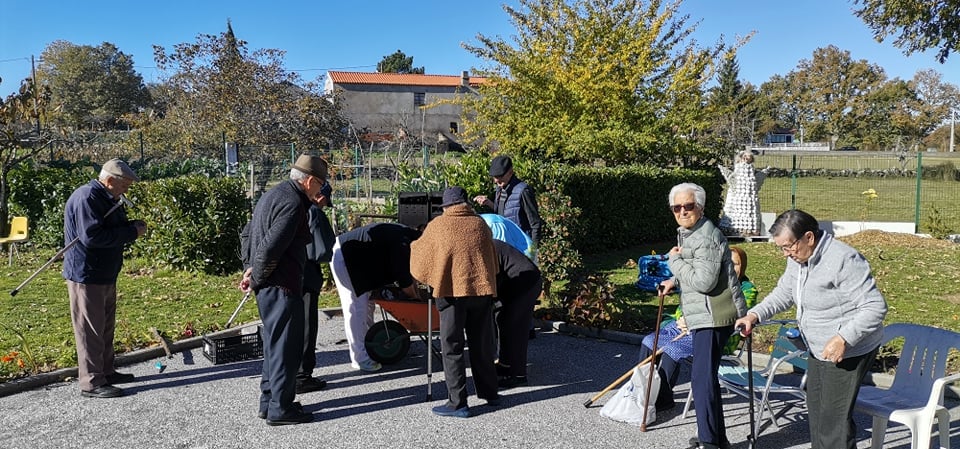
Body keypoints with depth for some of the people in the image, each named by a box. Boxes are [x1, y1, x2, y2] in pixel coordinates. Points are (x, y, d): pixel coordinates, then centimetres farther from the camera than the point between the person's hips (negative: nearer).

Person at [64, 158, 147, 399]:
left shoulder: (107, 198, 14)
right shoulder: (86, 197, -19)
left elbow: (112, 230, 18)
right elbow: (91, 236, -28)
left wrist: (133, 226, -3)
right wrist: (131, 232, -23)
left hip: (105, 275, 10)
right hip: (86, 276, -10)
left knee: (106, 327, 18)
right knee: (90, 330, -4)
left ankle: (106, 372, 30)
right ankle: (91, 383, 3)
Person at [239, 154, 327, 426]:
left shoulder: (273, 194, 15)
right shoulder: (293, 203, -18)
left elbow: (250, 234, 19)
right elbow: (271, 247, -24)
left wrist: (250, 269, 11)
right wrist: (256, 278, -11)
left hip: (268, 286, 10)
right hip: (282, 286, -10)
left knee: (274, 343, 18)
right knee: (287, 347, -1)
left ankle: (269, 401, 28)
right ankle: (280, 409, 8)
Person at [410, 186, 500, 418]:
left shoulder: (437, 225, 1)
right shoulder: (480, 224, 10)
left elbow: (420, 259, 11)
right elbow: (493, 260, 16)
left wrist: (414, 245, 32)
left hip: (452, 291, -4)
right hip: (483, 290, 4)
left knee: (452, 348, 4)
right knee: (482, 345, 17)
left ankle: (457, 403, 4)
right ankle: (489, 393, 29)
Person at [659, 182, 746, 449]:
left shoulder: (706, 237, -19)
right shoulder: (688, 234, 14)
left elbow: (703, 281, -27)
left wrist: (674, 260, -16)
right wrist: (676, 281, 15)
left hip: (714, 317, -11)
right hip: (704, 317, 11)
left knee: (702, 379, -9)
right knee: (706, 377, 19)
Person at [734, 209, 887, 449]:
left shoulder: (843, 260, -25)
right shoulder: (797, 258, 2)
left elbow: (875, 307, -24)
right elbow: (783, 293, 13)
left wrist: (843, 339, -32)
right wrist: (754, 315, -4)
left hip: (847, 352, -9)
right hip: (818, 350, 9)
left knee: (834, 418, -5)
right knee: (816, 410, 21)